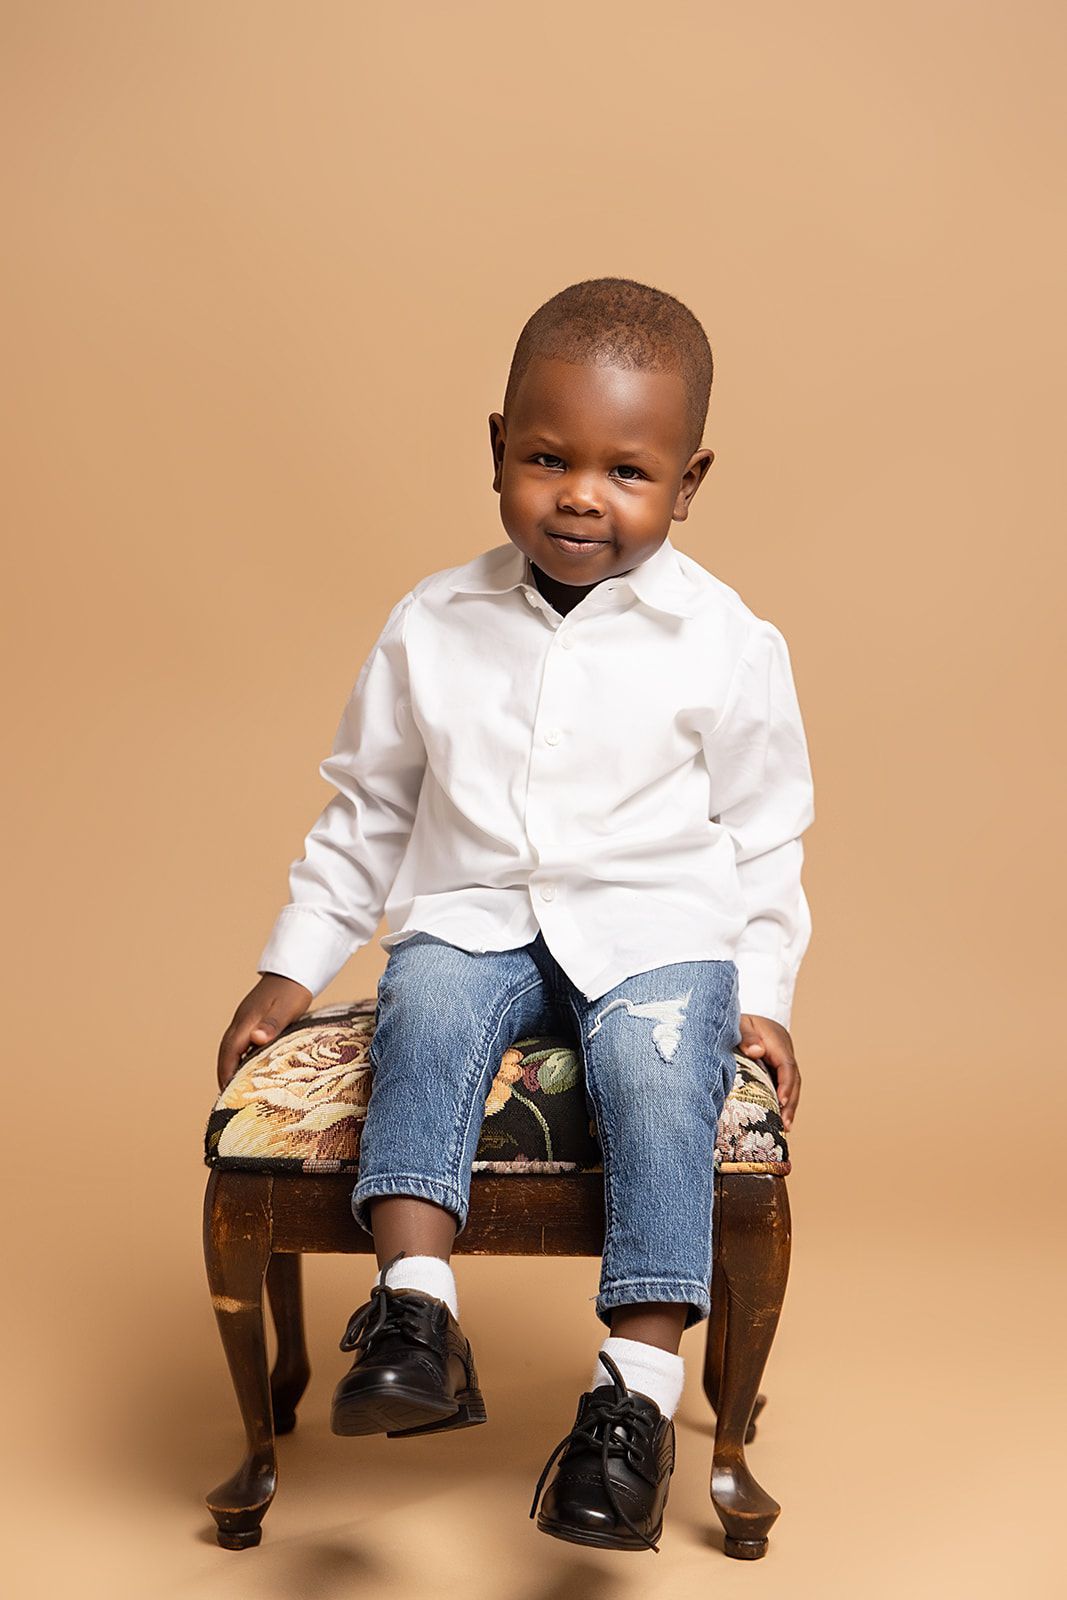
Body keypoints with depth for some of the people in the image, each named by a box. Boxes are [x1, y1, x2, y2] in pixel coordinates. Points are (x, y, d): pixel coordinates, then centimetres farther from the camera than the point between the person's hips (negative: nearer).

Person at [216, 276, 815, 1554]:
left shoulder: (725, 644, -2)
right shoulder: (433, 625, 2)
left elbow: (763, 833, 8)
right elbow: (366, 809, 13)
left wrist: (762, 993, 0)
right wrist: (292, 966, 11)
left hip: (656, 928, -1)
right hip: (475, 917, 2)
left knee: (657, 1070, -29)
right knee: (424, 1014, -29)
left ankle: (639, 1386, -25)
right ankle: (415, 1312, -32)